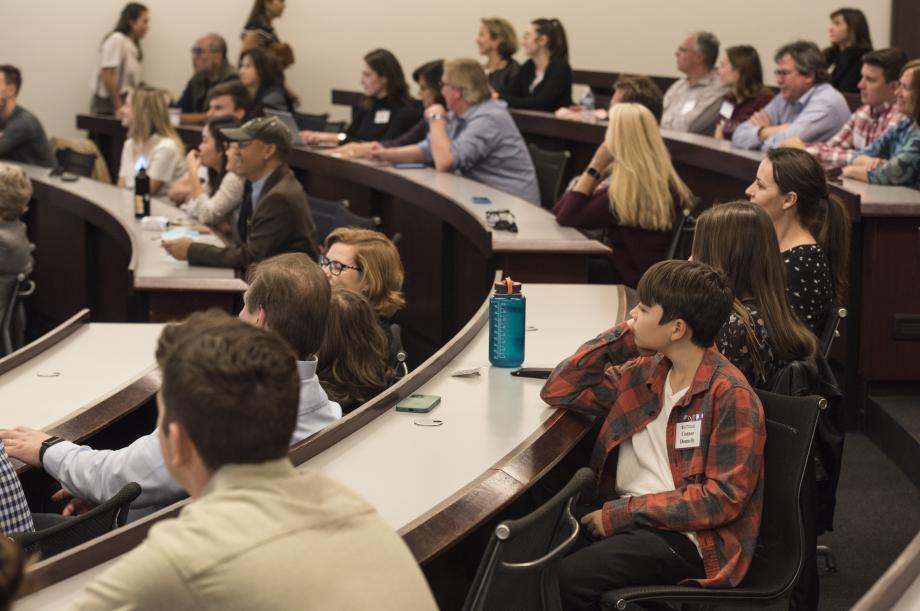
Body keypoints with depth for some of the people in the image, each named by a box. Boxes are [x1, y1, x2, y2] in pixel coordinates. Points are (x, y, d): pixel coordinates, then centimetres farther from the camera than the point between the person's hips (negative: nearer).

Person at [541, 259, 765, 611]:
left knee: (571, 576, -29)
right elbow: (558, 391, 14)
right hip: (623, 514, 7)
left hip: (686, 534, -7)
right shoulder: (643, 373, 10)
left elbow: (725, 496, -15)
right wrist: (619, 339, 4)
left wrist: (627, 512, -16)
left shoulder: (730, 395, -12)